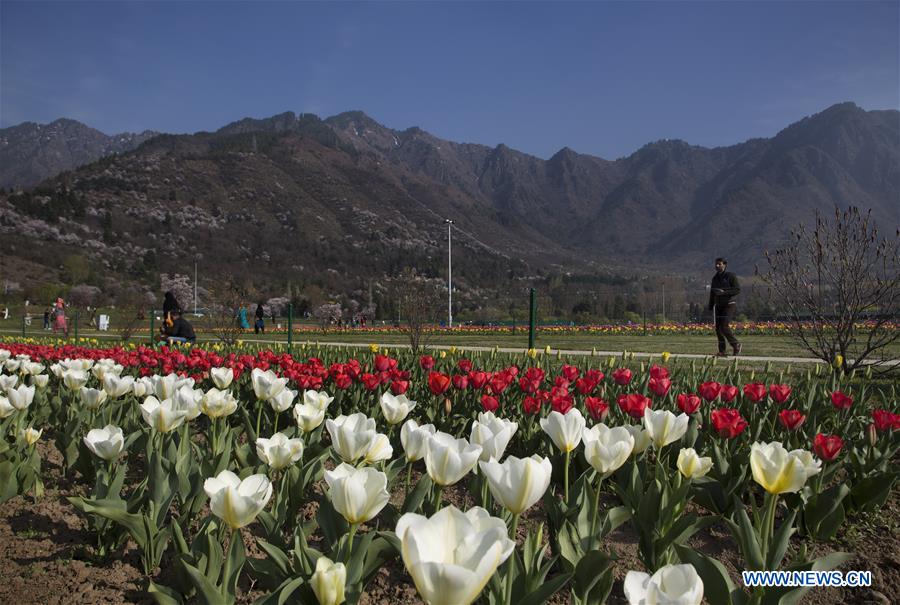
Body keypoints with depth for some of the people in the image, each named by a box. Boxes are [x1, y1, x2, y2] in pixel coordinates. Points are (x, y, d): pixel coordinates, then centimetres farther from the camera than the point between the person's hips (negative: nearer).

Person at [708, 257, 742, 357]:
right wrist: (711, 309, 12)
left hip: (729, 305, -7)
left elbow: (738, 290, -16)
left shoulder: (731, 276, -11)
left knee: (723, 326, -18)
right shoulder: (715, 278, 9)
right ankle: (722, 351, 3)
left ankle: (736, 345, 3)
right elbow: (712, 294, 14)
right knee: (718, 328, -2)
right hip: (719, 306, 7)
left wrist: (724, 292, -26)